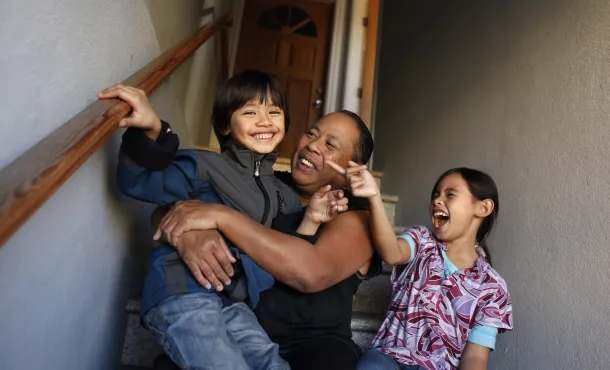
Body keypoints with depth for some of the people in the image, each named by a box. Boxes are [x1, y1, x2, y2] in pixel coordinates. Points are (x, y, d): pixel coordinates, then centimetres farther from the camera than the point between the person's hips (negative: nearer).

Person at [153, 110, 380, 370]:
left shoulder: (355, 217, -2)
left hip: (312, 342, -1)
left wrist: (220, 216, -24)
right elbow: (167, 214, 3)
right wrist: (188, 234, -21)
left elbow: (313, 273, -23)